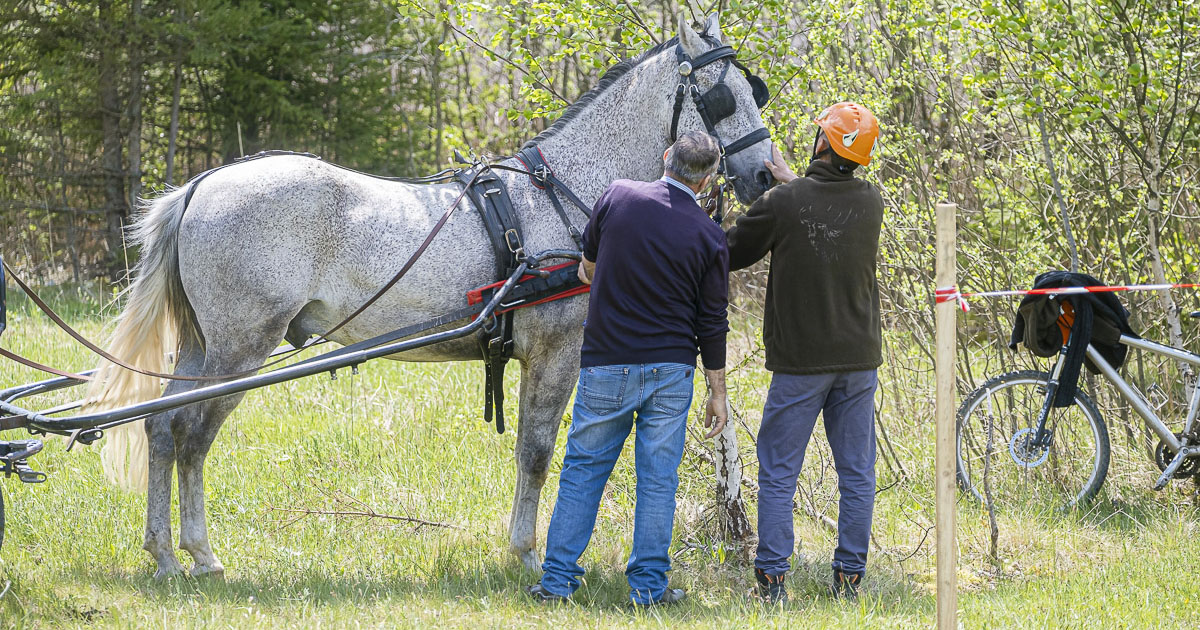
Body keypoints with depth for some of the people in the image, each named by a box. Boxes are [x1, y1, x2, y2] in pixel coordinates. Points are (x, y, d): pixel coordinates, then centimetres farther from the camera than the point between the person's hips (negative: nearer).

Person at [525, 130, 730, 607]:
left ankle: (557, 580, 8)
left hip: (606, 364, 0)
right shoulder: (709, 237, -6)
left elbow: (589, 264, 11)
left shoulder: (618, 197, -6)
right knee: (658, 477, 6)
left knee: (583, 469, 8)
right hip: (670, 370, 0)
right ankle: (648, 586, 7)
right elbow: (712, 322, -2)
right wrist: (718, 391, 7)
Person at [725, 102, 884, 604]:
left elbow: (731, 255, 0)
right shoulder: (870, 203, -2)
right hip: (858, 359, 3)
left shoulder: (783, 204, -14)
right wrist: (793, 183, 30)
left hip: (800, 361, -3)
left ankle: (772, 579, 0)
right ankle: (849, 577, 10)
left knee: (778, 473, 4)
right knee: (857, 473, 10)